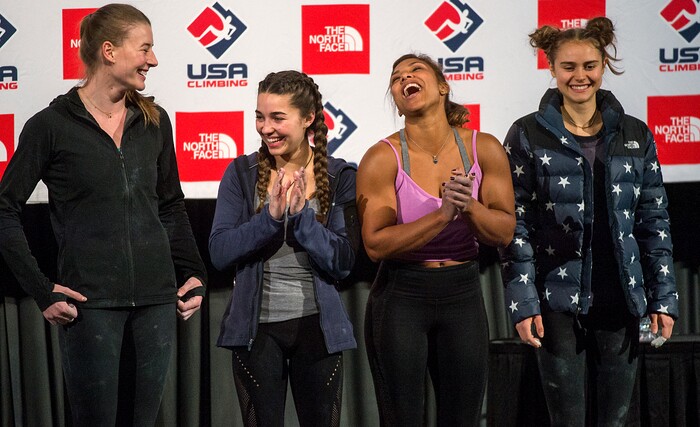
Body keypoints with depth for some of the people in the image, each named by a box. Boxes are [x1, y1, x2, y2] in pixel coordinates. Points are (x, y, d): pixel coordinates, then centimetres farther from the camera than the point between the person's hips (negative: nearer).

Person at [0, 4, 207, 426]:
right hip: (90, 302, -4)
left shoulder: (154, 121, 9)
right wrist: (42, 289, -8)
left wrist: (194, 274, 9)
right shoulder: (52, 126, -5)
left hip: (156, 297, 5)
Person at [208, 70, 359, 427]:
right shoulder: (241, 173, -1)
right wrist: (270, 216, -21)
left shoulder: (339, 177, -2)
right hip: (256, 327, 0)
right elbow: (219, 253, -9)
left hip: (317, 326, 0)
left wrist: (301, 214, -19)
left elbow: (342, 262, -9)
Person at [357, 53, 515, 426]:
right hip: (400, 297, -3)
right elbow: (376, 244, -17)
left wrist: (469, 207, -22)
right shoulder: (382, 158, -11)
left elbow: (504, 233, -2)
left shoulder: (484, 149, -3)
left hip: (463, 296, 3)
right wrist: (444, 214, -25)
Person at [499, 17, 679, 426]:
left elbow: (655, 221, 9)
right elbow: (515, 224, -3)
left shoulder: (634, 135, 7)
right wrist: (523, 301, -9)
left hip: (620, 299, 3)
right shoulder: (528, 135, -1)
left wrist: (663, 297, 4)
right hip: (558, 299, -2)